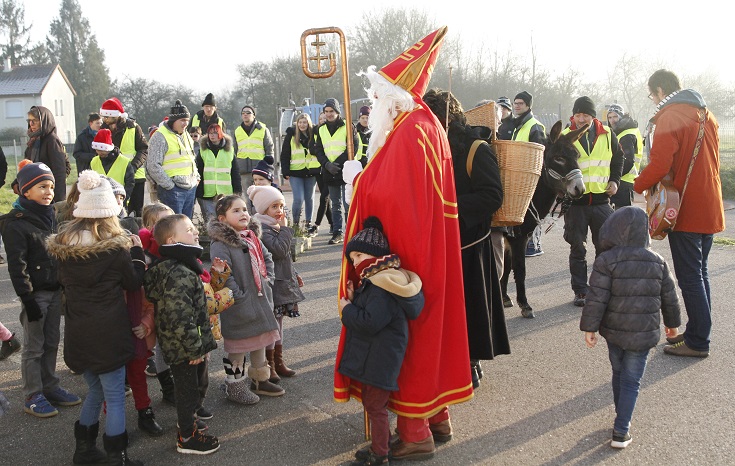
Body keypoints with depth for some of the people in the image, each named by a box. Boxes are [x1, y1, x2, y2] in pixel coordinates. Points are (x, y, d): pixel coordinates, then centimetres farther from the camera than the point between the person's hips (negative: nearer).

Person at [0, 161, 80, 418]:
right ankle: (33, 396, 15)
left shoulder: (51, 216, 9)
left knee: (52, 342, 15)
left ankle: (50, 387, 28)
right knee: (34, 347, 4)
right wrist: (27, 298, -18)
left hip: (55, 290, 7)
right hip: (35, 293, -7)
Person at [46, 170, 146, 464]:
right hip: (108, 332, -6)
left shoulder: (63, 247, 0)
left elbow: (63, 282, 15)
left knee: (95, 389, 23)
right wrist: (136, 251, 9)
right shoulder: (116, 248, -14)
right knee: (115, 396, 6)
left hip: (77, 332, 6)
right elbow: (134, 282, -2)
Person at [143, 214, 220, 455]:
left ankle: (187, 422, 46)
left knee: (189, 387, 26)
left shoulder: (176, 266, 6)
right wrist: (194, 348, -21)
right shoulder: (179, 275, -28)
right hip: (183, 347, -10)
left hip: (178, 345, 10)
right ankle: (187, 438, 25)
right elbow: (180, 317, -31)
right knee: (189, 390, 8)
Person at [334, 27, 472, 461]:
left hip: (404, 256, -10)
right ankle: (437, 415, 31)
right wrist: (366, 178, 7)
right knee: (428, 327, 17)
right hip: (429, 255, 10)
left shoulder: (406, 136, -20)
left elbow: (386, 198, -25)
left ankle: (415, 433, 12)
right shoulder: (428, 125, 11)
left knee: (404, 333, 1)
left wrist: (357, 179, -9)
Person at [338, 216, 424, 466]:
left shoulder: (382, 287, -23)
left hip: (380, 358, -10)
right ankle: (381, 442, 34)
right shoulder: (374, 280, 10)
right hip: (373, 355, 10)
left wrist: (347, 309, -15)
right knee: (372, 401, 21)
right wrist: (354, 298, 1)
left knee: (374, 404, 1)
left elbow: (370, 322, -29)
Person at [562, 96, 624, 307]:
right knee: (577, 249, 5)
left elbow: (618, 158, 18)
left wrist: (614, 180, 5)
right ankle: (580, 291, 14)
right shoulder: (565, 136, -3)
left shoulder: (607, 135, 4)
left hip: (601, 200, 2)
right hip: (575, 201, -2)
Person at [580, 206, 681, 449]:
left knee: (618, 373, 20)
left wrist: (589, 328, -7)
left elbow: (596, 298, -15)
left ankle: (622, 417, 34)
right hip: (644, 334, 1)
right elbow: (669, 297, 8)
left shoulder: (606, 261, -12)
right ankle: (621, 432, 2)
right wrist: (672, 323, 22)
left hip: (614, 331, -1)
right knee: (631, 381, 5)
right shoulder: (657, 261, -1)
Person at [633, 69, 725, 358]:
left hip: (686, 211, -9)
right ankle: (697, 333, 24)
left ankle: (698, 342, 5)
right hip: (709, 209, 9)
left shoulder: (669, 117, -13)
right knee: (699, 274, 16)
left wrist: (639, 185, -4)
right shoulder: (707, 115, 14)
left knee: (689, 277, -1)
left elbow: (659, 164, -22)